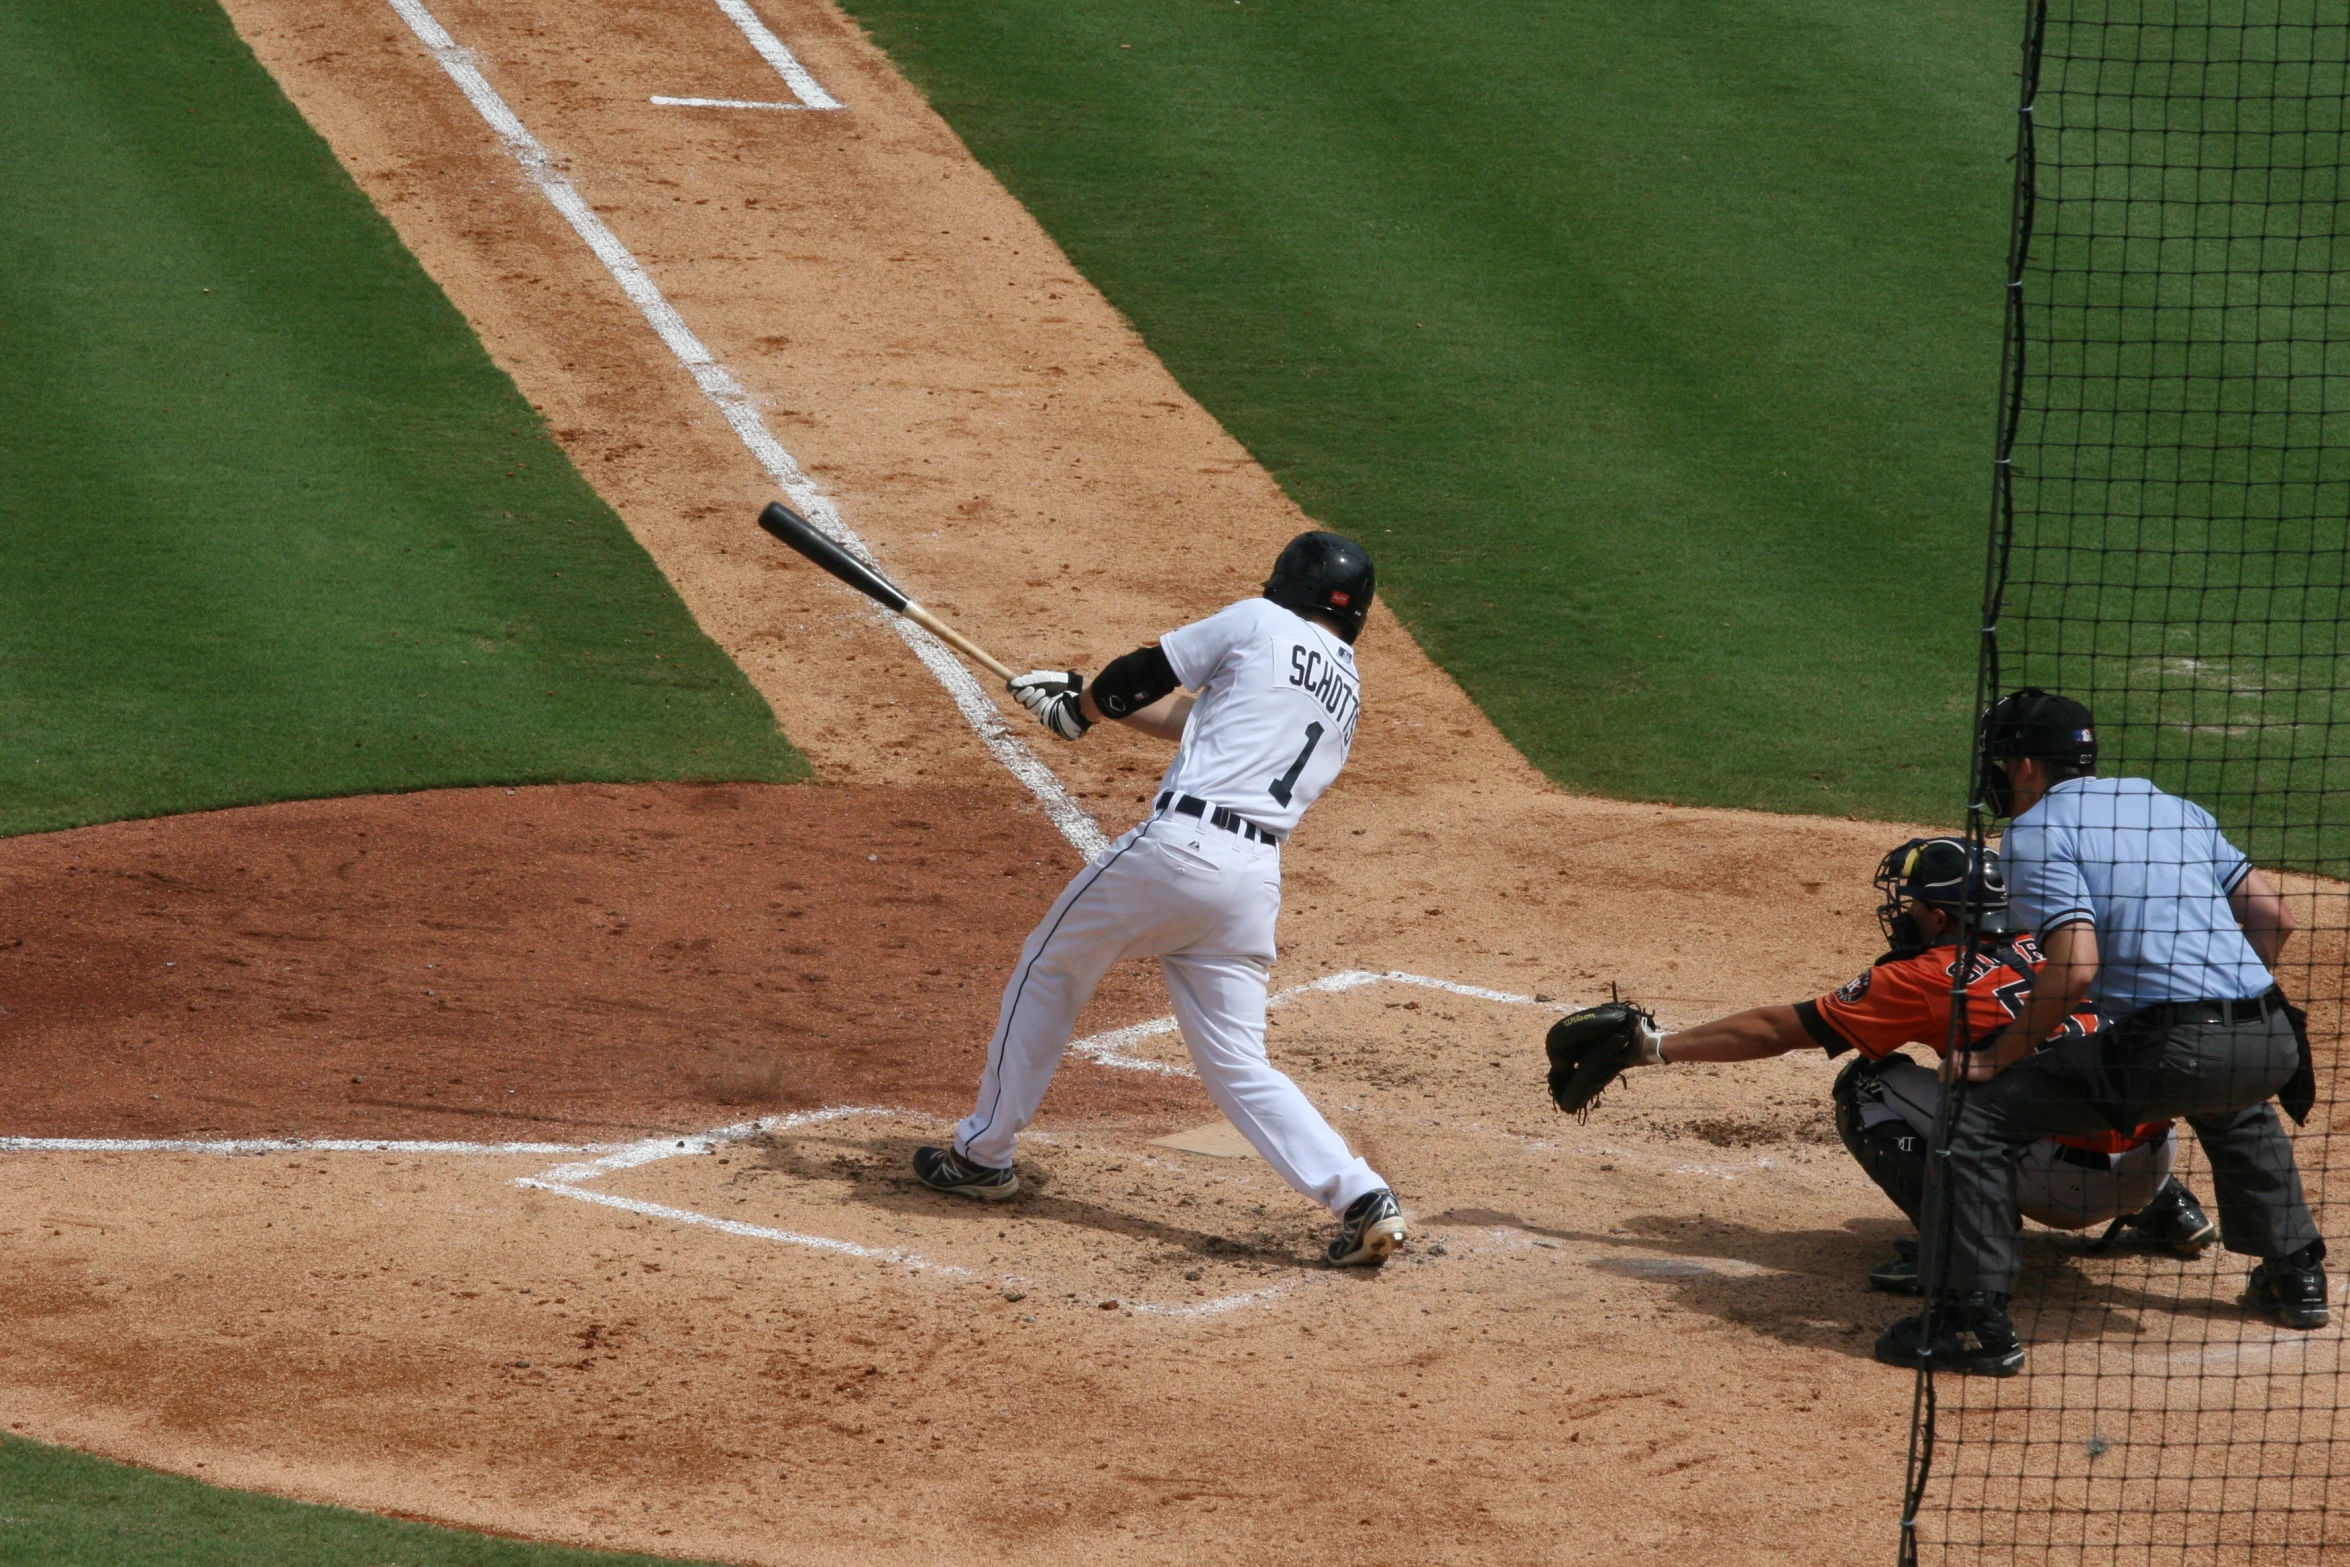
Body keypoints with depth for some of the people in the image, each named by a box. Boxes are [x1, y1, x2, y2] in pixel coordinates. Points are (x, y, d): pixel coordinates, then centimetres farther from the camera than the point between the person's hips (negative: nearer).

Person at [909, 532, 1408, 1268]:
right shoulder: (1347, 688, 23)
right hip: (1256, 877, 5)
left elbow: (1141, 675, 6)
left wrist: (1083, 706, 28)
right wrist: (1077, 691, 35)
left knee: (1048, 972, 17)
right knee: (1239, 1065, 8)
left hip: (1178, 845, -5)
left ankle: (982, 1155, 26)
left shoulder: (1259, 623, 2)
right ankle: (1361, 1198, -9)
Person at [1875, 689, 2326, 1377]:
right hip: (2270, 1044, 7)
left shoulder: (2036, 829, 1)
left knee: (1975, 1115, 1)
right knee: (2235, 1109, 43)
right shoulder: (2176, 808, 22)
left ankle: (1976, 1320, -4)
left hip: (2167, 1048, -7)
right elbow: (2273, 917, 20)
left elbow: (2075, 966, -13)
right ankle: (2294, 1276, 42)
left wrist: (1998, 1057, -3)